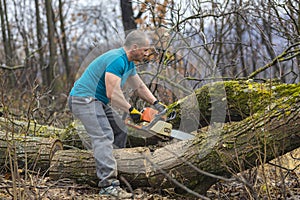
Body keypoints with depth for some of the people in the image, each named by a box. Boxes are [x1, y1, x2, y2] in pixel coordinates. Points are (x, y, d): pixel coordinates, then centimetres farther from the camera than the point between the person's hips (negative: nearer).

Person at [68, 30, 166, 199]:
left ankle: (112, 169, 19)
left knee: (120, 131, 14)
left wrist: (156, 103, 11)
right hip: (83, 100, -11)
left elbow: (140, 87, 22)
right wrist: (131, 110, -18)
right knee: (104, 137, -22)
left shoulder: (129, 63, 12)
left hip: (98, 101, 11)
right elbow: (113, 93, -27)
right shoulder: (117, 61, -22)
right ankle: (108, 184, -28)